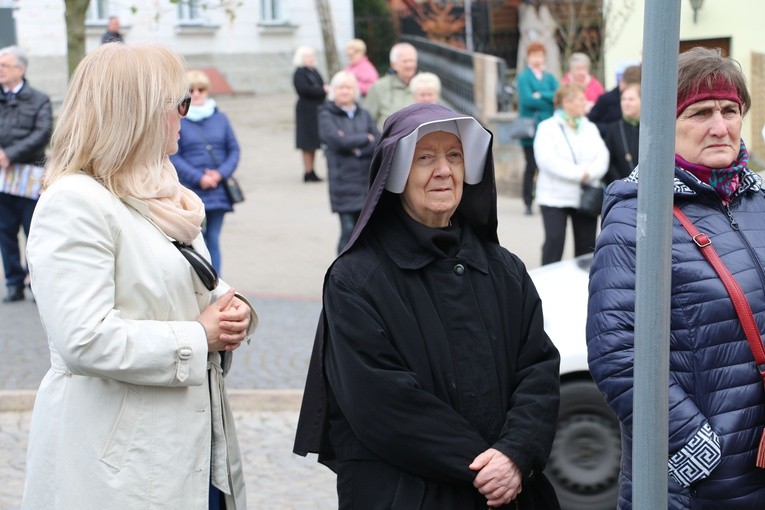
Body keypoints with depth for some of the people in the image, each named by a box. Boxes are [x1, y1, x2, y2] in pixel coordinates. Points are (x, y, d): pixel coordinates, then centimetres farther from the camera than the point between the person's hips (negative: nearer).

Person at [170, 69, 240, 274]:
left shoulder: (220, 118, 7)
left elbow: (234, 150, 8)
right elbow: (173, 157, -6)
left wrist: (220, 173, -8)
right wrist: (199, 178, -13)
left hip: (218, 192, 3)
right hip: (190, 192, -3)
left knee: (213, 240, 9)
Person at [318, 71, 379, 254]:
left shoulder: (364, 115, 12)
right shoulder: (326, 115, 1)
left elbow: (379, 144, 1)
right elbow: (336, 141, -16)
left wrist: (355, 146, -13)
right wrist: (365, 139, -5)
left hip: (368, 181, 4)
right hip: (343, 182, -4)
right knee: (348, 230, -8)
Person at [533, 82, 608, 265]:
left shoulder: (590, 128, 14)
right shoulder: (548, 127, -1)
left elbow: (602, 157, 2)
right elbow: (547, 160, -15)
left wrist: (589, 174, -18)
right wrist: (579, 174, -18)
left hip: (585, 197, 5)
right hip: (555, 196, -4)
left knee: (587, 244, 4)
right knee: (554, 240, -11)